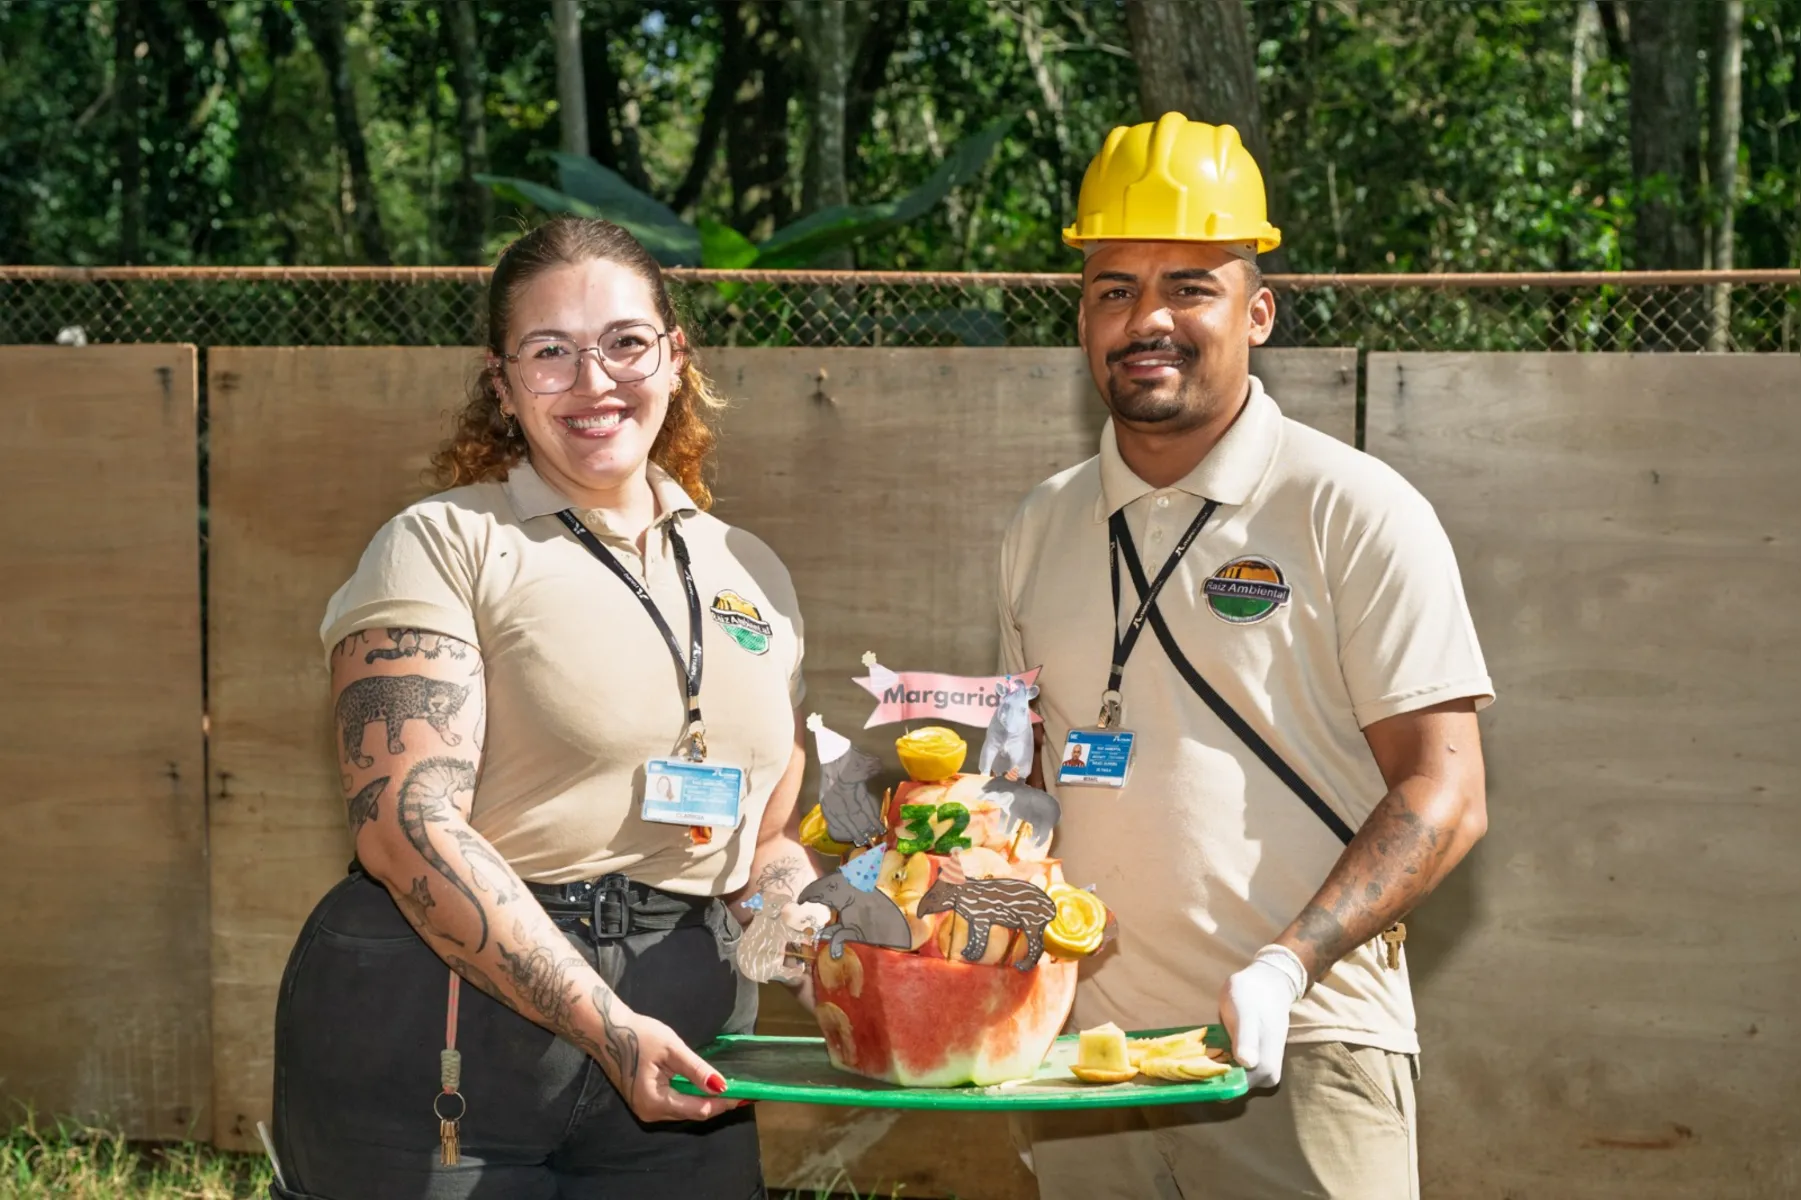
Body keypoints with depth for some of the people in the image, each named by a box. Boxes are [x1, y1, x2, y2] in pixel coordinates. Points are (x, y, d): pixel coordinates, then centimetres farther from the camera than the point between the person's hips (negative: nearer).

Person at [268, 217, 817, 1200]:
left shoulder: (749, 576, 15)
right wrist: (606, 1025, -22)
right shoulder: (444, 547, -4)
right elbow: (407, 826, -15)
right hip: (442, 1045, -5)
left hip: (670, 1063, 5)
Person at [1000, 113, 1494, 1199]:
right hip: (1084, 1058, 5)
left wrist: (1286, 965, -20)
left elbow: (1444, 795, -9)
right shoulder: (1045, 529, 12)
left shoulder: (1358, 513, -4)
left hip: (1299, 1064, -4)